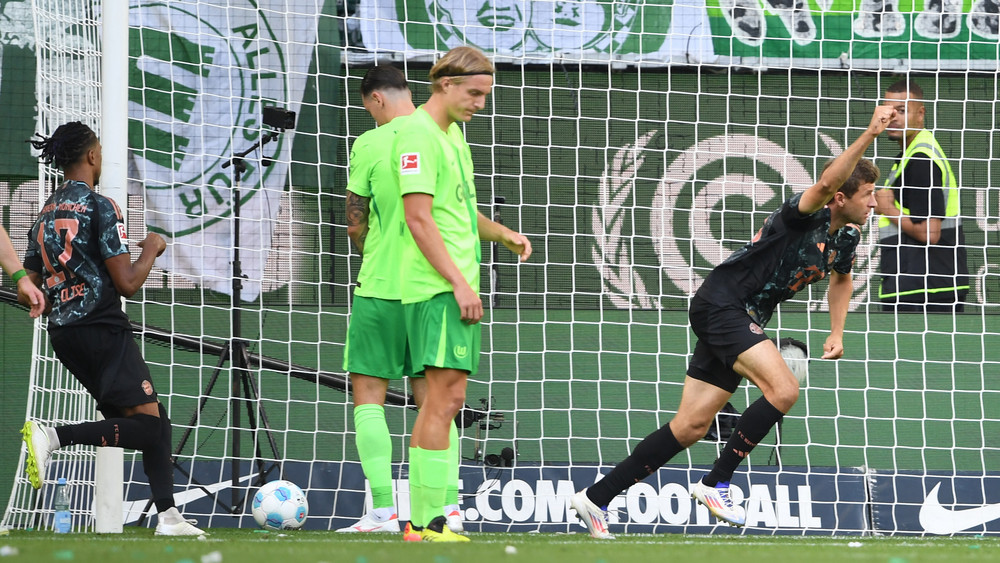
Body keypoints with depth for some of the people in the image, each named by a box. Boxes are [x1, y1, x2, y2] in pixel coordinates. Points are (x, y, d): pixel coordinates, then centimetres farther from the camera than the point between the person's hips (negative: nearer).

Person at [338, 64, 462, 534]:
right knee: (431, 398, 11)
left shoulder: (369, 145, -7)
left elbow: (356, 225, -4)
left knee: (368, 395, 1)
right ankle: (449, 506, 3)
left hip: (381, 288, -5)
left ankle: (383, 510, -8)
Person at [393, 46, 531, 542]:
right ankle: (426, 524, -16)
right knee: (445, 398, -14)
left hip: (457, 286, 10)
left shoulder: (452, 132, 19)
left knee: (440, 400, 9)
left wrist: (500, 234, 13)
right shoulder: (419, 134, -12)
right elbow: (419, 219, -18)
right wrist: (459, 283, -20)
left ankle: (421, 518, 11)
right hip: (437, 289, -10)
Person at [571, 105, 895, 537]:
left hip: (745, 321, 9)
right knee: (783, 389, -25)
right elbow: (826, 184, -41)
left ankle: (596, 497, 10)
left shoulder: (847, 238, 9)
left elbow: (841, 278, 32)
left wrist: (837, 333, 21)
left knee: (691, 427, 6)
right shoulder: (806, 216, -17)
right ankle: (716, 483, -14)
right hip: (720, 303, -9)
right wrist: (869, 135, -46)